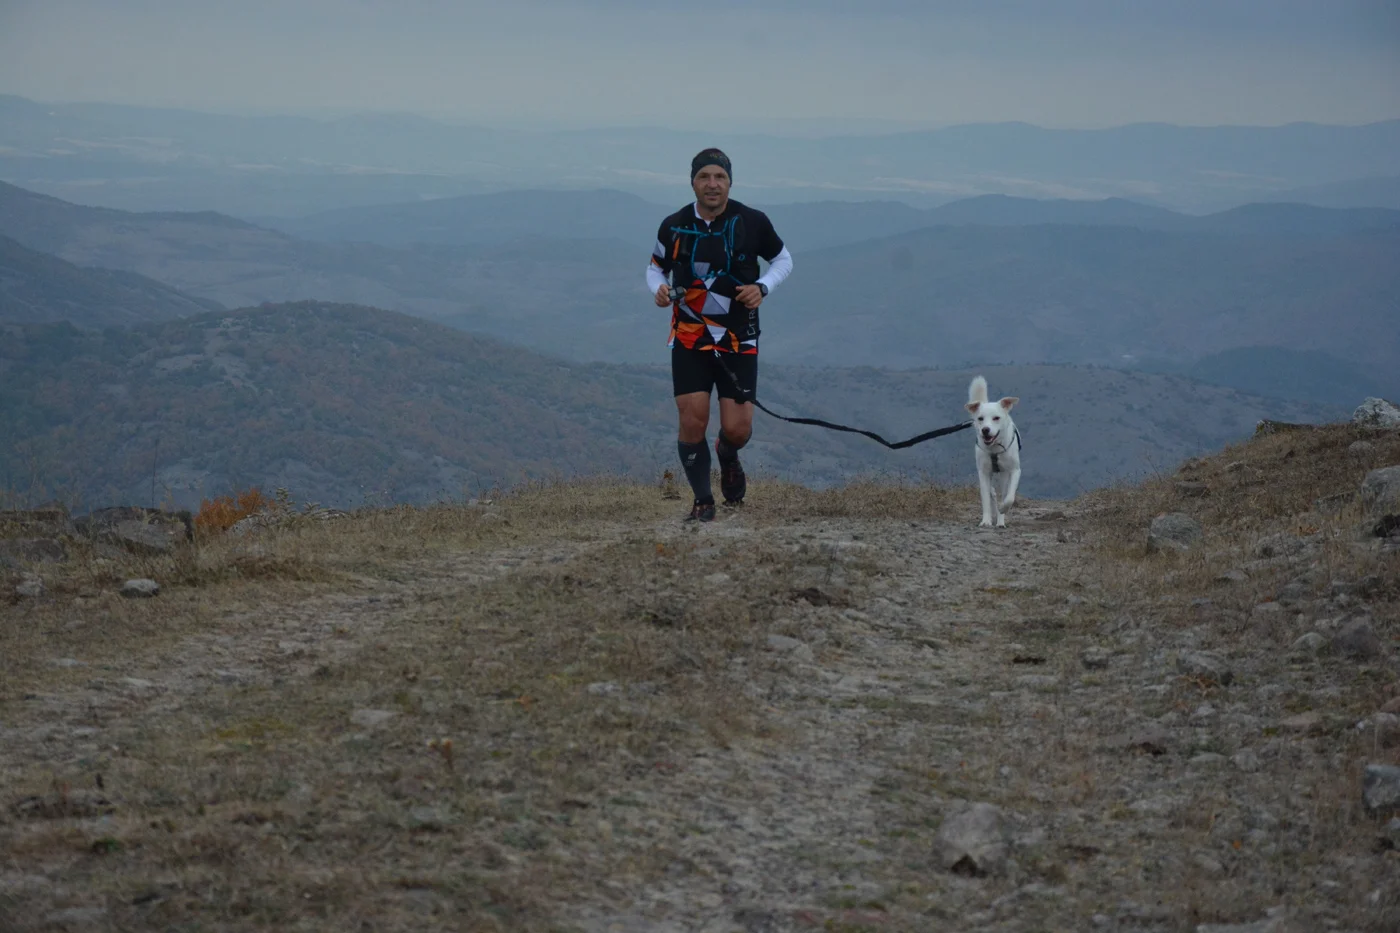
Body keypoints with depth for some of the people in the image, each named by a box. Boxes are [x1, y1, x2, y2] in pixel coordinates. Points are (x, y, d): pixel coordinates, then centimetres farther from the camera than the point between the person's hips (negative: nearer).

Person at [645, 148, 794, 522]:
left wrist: (762, 287, -9)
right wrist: (659, 288, -10)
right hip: (689, 337, 1)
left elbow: (783, 259, 10)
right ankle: (703, 501, 10)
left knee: (737, 429, -5)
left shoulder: (752, 222, -5)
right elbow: (655, 268, 13)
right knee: (692, 421, -10)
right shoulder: (673, 226, -2)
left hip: (739, 339, 0)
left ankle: (727, 456, 34)